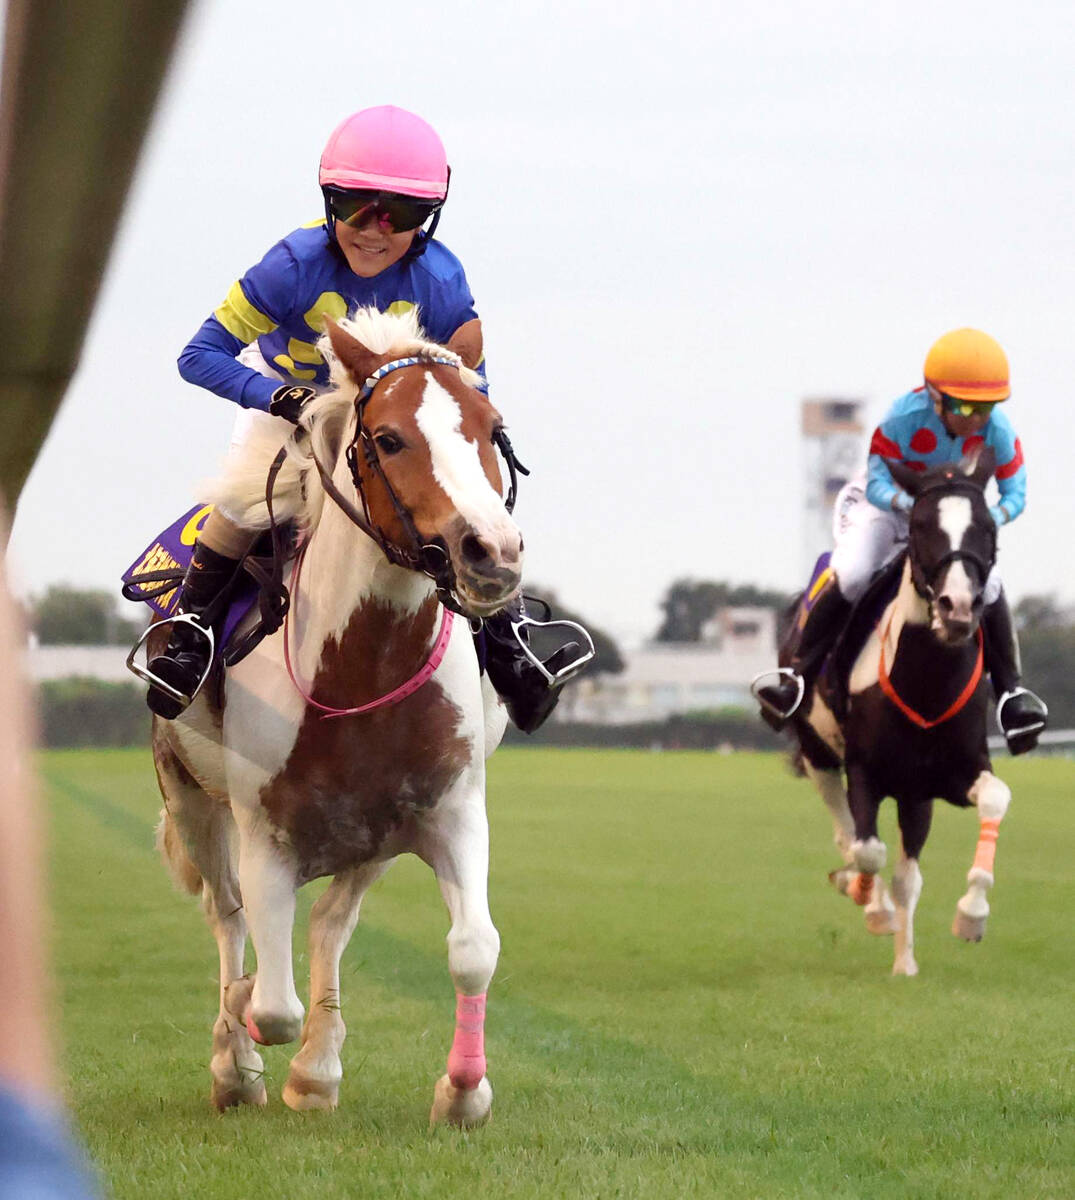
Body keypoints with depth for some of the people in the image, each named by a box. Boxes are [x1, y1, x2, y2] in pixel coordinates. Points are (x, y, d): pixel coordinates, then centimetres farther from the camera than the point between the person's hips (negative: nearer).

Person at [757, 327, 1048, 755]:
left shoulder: (997, 430, -23)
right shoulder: (903, 418, -31)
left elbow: (1014, 495, -16)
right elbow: (878, 486, -28)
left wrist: (989, 519, -39)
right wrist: (916, 507, -49)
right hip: (881, 505, -2)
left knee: (988, 583, -23)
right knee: (851, 575, -29)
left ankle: (1009, 691, -9)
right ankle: (799, 675, -16)